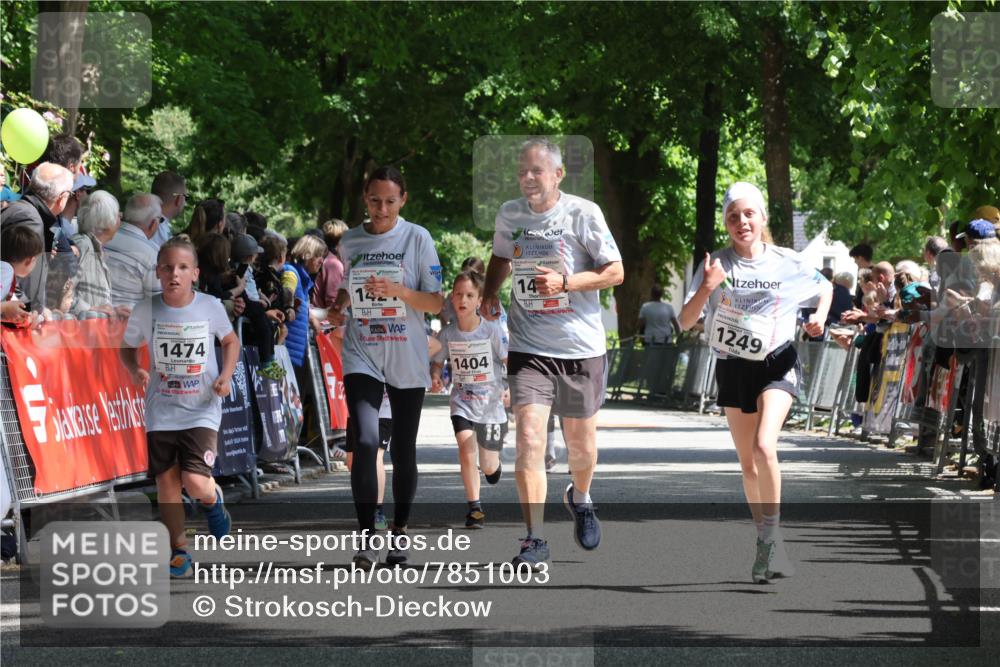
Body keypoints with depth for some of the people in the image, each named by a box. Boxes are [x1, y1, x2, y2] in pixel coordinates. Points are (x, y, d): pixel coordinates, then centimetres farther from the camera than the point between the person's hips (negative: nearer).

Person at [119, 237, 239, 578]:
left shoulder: (210, 307, -8)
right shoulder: (146, 310, -7)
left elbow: (230, 339, 11)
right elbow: (128, 347, 8)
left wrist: (226, 375, -5)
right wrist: (135, 371, -13)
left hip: (202, 409, -2)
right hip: (161, 411, 2)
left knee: (195, 483, -15)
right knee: (166, 480, 4)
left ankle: (213, 501, 21)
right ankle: (178, 550, 21)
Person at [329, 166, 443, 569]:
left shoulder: (417, 238, -3)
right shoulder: (350, 242, 5)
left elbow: (436, 303, -5)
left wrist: (397, 291, -21)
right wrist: (338, 308, 1)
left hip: (407, 360, 0)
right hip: (362, 357, 1)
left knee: (403, 450, 8)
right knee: (365, 441, -18)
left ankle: (400, 531, 25)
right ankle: (366, 539, -16)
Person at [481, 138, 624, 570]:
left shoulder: (583, 214, -8)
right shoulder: (509, 215, 3)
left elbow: (616, 272, -7)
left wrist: (565, 282, -20)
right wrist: (490, 291, 4)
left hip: (581, 346, -1)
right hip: (529, 347, 1)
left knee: (580, 440, 13)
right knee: (529, 439, -14)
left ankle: (580, 499, 47)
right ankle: (535, 541, -13)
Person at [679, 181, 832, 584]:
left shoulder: (787, 263, -5)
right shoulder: (717, 265, -6)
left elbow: (825, 287, 16)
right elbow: (686, 322, -12)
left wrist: (820, 317, -2)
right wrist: (707, 289, -28)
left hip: (777, 364, -2)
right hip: (733, 367, 2)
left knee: (765, 447, -24)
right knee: (748, 464, 10)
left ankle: (771, 538, -14)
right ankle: (765, 541, 25)